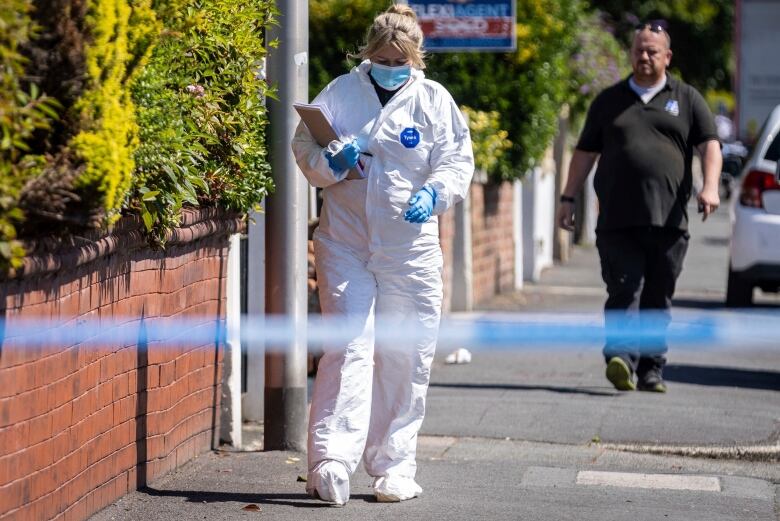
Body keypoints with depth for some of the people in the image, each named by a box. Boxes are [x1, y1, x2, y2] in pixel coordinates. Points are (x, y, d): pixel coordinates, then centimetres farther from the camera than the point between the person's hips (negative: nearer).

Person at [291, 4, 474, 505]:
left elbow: (458, 162, 2)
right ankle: (331, 463, -17)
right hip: (345, 243, -1)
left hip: (410, 248, 1)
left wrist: (433, 193, -18)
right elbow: (304, 145, 8)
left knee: (405, 359, 5)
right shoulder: (341, 92, 5)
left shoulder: (434, 100, 4)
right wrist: (332, 162, -13)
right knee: (348, 348, -11)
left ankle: (394, 465, 16)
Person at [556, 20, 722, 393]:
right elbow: (585, 153, 18)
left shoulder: (687, 99, 13)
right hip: (617, 220, 0)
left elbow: (710, 145, 3)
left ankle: (651, 371, 11)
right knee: (624, 292, -13)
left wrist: (710, 186, -14)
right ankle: (621, 360, -24)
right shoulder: (609, 101, 16)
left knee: (658, 299, 5)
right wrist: (568, 198, 12)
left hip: (668, 220, 0)